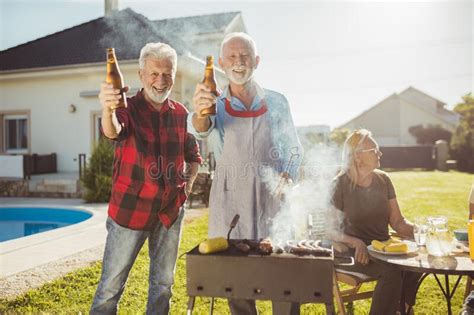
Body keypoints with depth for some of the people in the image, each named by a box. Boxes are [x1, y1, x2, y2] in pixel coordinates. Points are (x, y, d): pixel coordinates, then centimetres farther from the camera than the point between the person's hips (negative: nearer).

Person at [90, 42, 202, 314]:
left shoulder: (181, 114, 5)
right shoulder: (129, 108, -7)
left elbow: (193, 156, 17)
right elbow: (113, 131, -30)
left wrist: (189, 183, 3)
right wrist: (108, 111, -51)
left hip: (171, 210, 4)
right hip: (130, 209, -4)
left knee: (163, 283, 16)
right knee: (112, 283, 2)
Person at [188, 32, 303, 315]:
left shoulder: (276, 102, 6)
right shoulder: (216, 105, 4)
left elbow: (294, 148, 13)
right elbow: (200, 129, -19)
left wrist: (289, 175, -6)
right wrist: (199, 114, -42)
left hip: (273, 199, 0)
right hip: (231, 201, 0)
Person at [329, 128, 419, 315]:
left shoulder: (383, 179, 4)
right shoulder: (339, 185, -10)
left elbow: (397, 221, 5)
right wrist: (356, 243, -27)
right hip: (352, 252, -5)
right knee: (391, 271, -30)